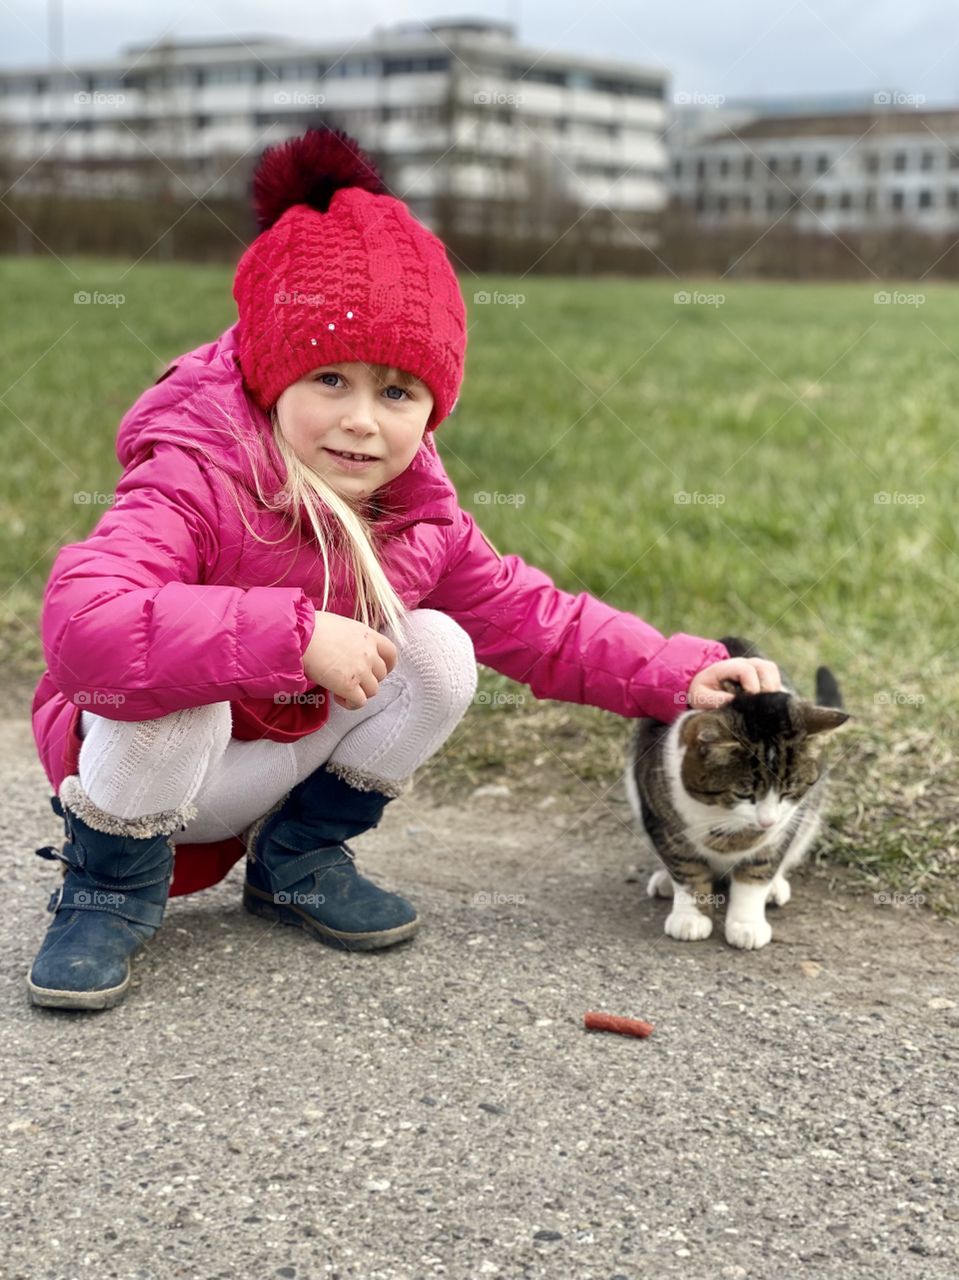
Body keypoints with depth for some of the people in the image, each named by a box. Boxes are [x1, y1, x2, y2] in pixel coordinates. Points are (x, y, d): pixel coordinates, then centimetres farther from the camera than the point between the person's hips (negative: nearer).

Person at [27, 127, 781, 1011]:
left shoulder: (421, 522, -8)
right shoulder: (193, 486, -30)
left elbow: (540, 622, -1)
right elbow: (79, 621, -47)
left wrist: (685, 674, -14)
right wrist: (298, 634, -47)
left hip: (283, 765, 6)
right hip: (143, 768, -5)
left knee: (438, 652, -11)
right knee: (174, 691, -38)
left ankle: (300, 860, 7)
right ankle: (111, 891, -8)